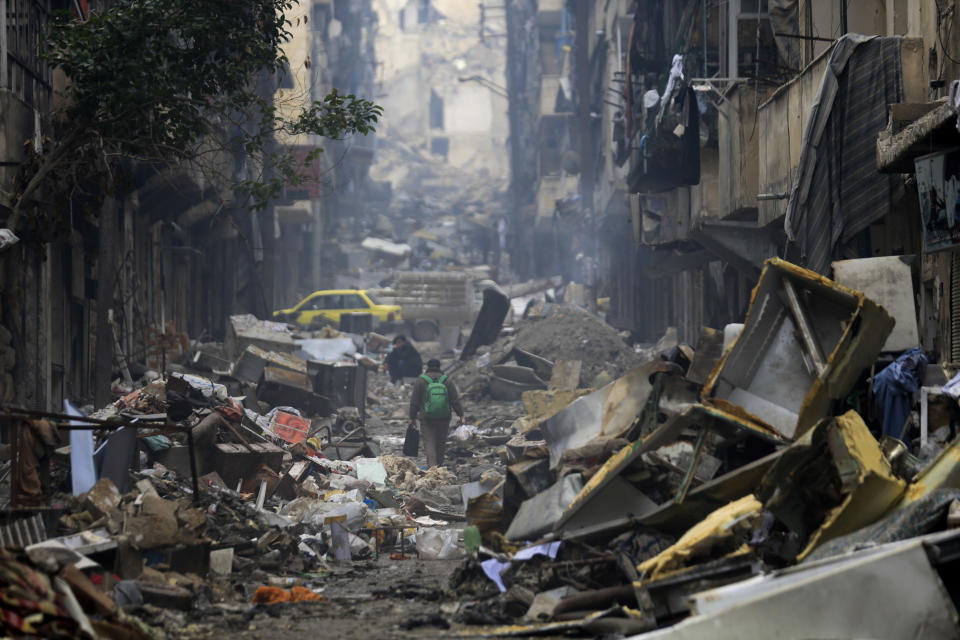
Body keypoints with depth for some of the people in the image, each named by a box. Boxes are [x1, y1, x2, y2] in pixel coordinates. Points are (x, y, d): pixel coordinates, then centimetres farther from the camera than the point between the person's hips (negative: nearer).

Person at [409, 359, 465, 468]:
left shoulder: (420, 381, -2)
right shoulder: (447, 381, 3)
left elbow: (414, 401, 0)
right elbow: (456, 400, 0)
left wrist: (412, 417, 8)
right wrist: (461, 415, 4)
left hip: (427, 418, -2)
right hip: (444, 418, 2)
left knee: (429, 443, -5)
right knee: (441, 443, 15)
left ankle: (432, 466, -20)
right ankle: (439, 464, 24)